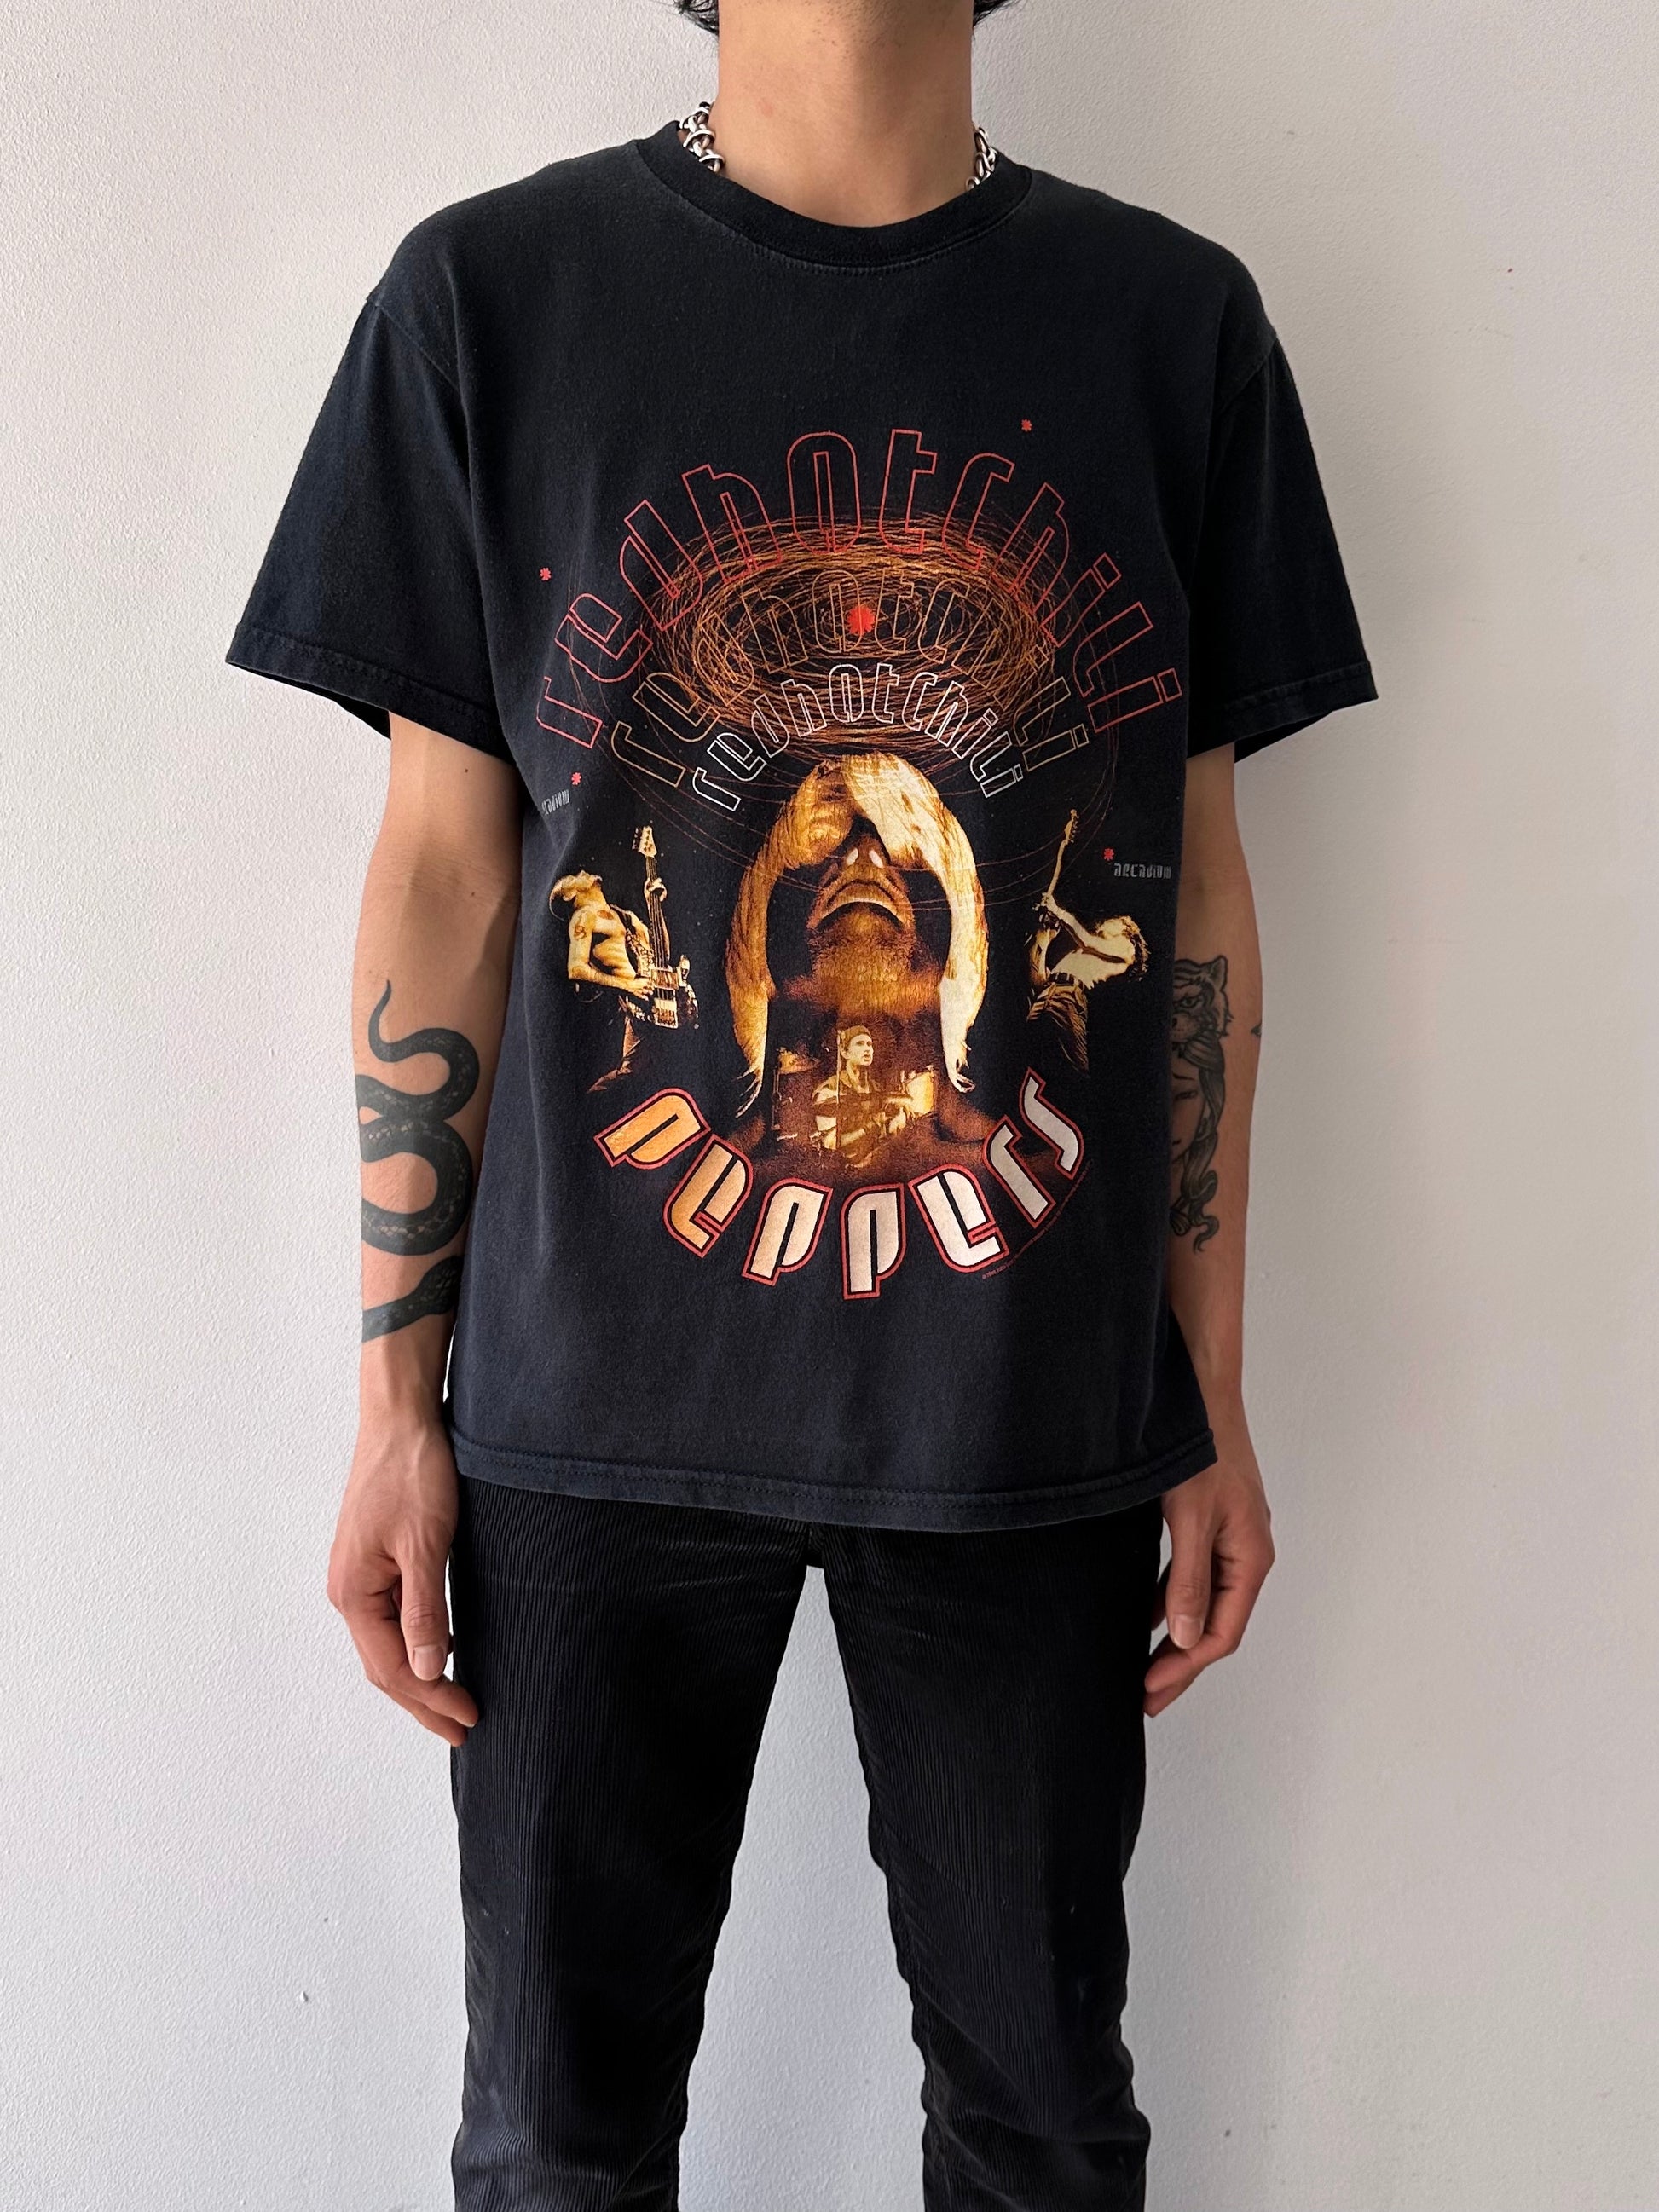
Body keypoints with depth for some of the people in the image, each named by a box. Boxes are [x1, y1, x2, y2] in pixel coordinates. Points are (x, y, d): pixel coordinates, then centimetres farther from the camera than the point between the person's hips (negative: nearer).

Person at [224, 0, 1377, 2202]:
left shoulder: (1174, 317, 3)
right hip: (600, 1407, 0)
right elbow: (442, 880, 0)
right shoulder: (492, 292, 0)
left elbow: (1198, 895, 5)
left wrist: (1214, 1405, 4)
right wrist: (397, 1401, 0)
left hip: (1036, 1415, 2)